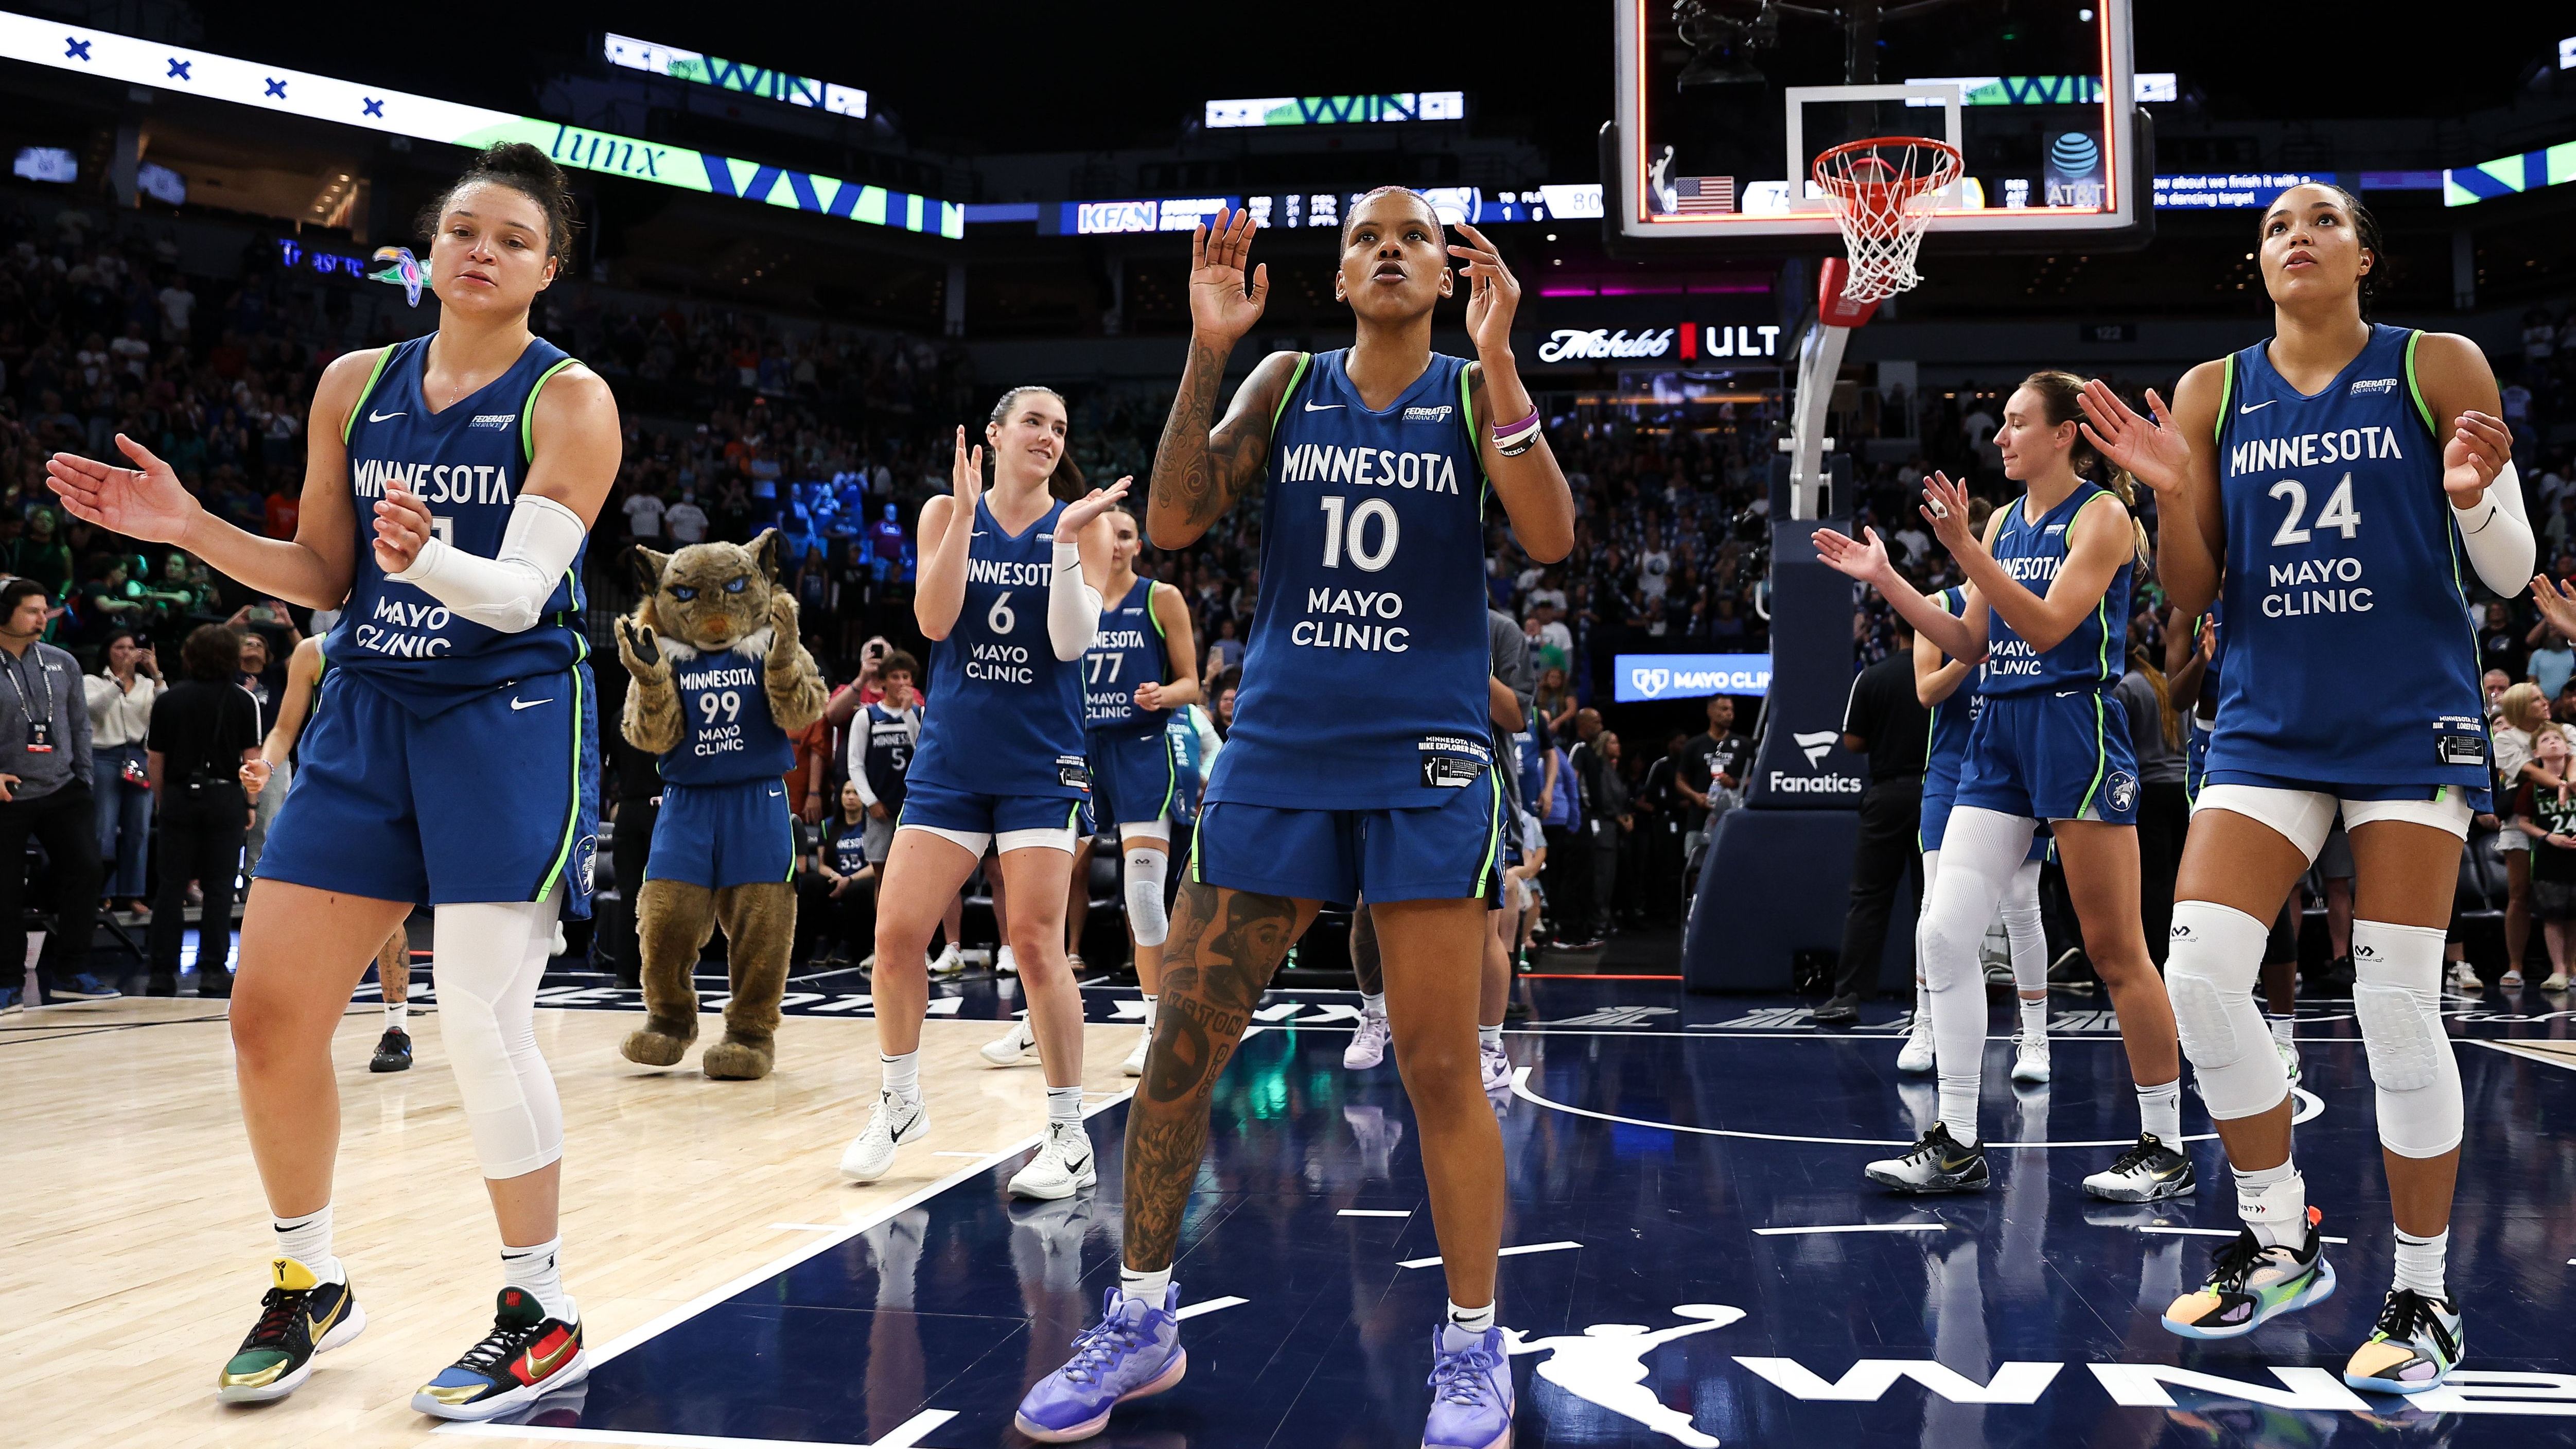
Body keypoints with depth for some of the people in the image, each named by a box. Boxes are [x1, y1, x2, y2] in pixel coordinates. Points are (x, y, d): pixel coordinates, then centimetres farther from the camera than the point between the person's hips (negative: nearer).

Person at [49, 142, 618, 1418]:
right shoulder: (355, 385, 8)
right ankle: (307, 1287, 24)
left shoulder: (569, 400, -6)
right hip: (366, 715, 6)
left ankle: (542, 1315, 6)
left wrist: (426, 555, -36)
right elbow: (324, 576, 14)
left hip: (508, 721, -5)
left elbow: (519, 593, -16)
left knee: (482, 1017, -10)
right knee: (269, 1014, 4)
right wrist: (188, 526, 1)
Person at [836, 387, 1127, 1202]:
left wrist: (1065, 540, -20)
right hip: (951, 758, 2)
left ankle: (1071, 1136, 3)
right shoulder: (945, 513, 5)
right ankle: (899, 1102, 20)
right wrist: (965, 513, -15)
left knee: (1035, 942, -7)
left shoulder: (1079, 524, 1)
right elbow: (934, 622, -9)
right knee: (896, 931, -2)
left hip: (1040, 764, -2)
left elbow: (1072, 641, -10)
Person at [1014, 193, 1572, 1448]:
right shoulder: (1286, 382, 8)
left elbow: (1550, 539, -12)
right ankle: (1140, 1320, 20)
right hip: (1276, 751, 2)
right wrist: (1207, 348, -11)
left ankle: (1472, 1347, 13)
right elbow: (1172, 523, -2)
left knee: (1439, 1066, -3)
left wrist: (1497, 361, -19)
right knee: (1181, 1046, 3)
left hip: (1424, 759, -2)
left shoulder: (1476, 392, 3)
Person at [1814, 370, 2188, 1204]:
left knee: (2116, 952, -2)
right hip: (1998, 736, 7)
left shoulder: (2101, 515, -5)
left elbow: (2047, 626, -16)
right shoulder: (2003, 522, 16)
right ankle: (1957, 1145, 4)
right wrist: (1884, 580, 8)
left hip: (2076, 733, -7)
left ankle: (2165, 1147, 10)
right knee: (1943, 934, -3)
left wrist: (1964, 550, -23)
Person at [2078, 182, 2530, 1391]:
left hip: (2410, 723, -3)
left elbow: (2511, 574, 2)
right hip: (2268, 727, 3)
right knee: (2198, 975, -9)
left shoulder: (2439, 368, 1)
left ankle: (2424, 1295, 10)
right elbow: (2193, 595, 7)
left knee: (2398, 1007, -5)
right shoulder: (2211, 394, 7)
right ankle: (2279, 1243, 11)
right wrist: (2171, 494, -11)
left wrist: (2472, 500, -20)